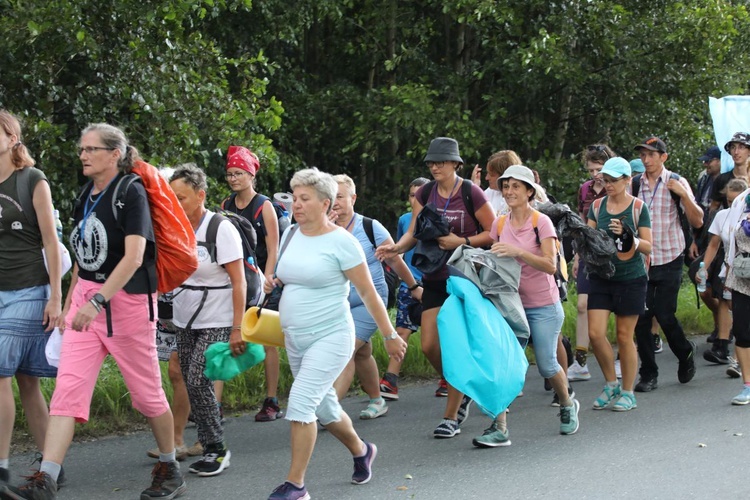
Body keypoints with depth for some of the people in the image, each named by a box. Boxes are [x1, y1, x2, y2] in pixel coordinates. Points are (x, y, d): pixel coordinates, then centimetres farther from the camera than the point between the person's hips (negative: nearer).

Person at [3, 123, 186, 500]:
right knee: (68, 387, -5)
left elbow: (134, 256, -22)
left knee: (146, 390, 5)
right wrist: (69, 301, 14)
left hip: (126, 299, -6)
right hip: (85, 300, 6)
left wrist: (96, 301, -28)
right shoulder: (86, 197, 10)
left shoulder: (130, 193, -12)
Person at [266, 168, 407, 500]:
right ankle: (361, 451, 44)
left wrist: (390, 336, -8)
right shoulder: (291, 234, 6)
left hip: (329, 336, -7)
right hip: (295, 339, 7)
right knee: (324, 408, 18)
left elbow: (368, 292, -10)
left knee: (300, 402, -19)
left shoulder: (340, 241, -13)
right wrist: (274, 283, 6)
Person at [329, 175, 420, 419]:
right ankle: (376, 401, 34)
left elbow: (395, 260, 3)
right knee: (361, 352, 16)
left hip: (370, 302, -5)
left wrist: (414, 287, 10)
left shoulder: (370, 227, -7)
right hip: (340, 304, 5)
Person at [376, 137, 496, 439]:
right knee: (429, 346, 2)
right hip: (434, 277, 6)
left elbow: (493, 233, -7)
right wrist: (397, 248, -18)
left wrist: (460, 242, -19)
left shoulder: (470, 193, -11)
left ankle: (451, 417, 3)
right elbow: (414, 233, 2)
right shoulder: (425, 193, 5)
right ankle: (462, 391, 28)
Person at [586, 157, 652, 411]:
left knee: (624, 336, 2)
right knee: (595, 333, -5)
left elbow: (648, 247, -5)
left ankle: (628, 392, 15)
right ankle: (611, 384, 16)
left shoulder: (638, 207, -4)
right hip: (601, 277, 3)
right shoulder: (597, 206, 6)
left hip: (631, 278, -3)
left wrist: (626, 235, -21)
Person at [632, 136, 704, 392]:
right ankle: (648, 374, 10)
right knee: (641, 318, -2)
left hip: (669, 259, -2)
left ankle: (686, 354, 25)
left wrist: (684, 195, -17)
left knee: (665, 315, -5)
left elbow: (697, 222, -4)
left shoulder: (677, 183, -1)